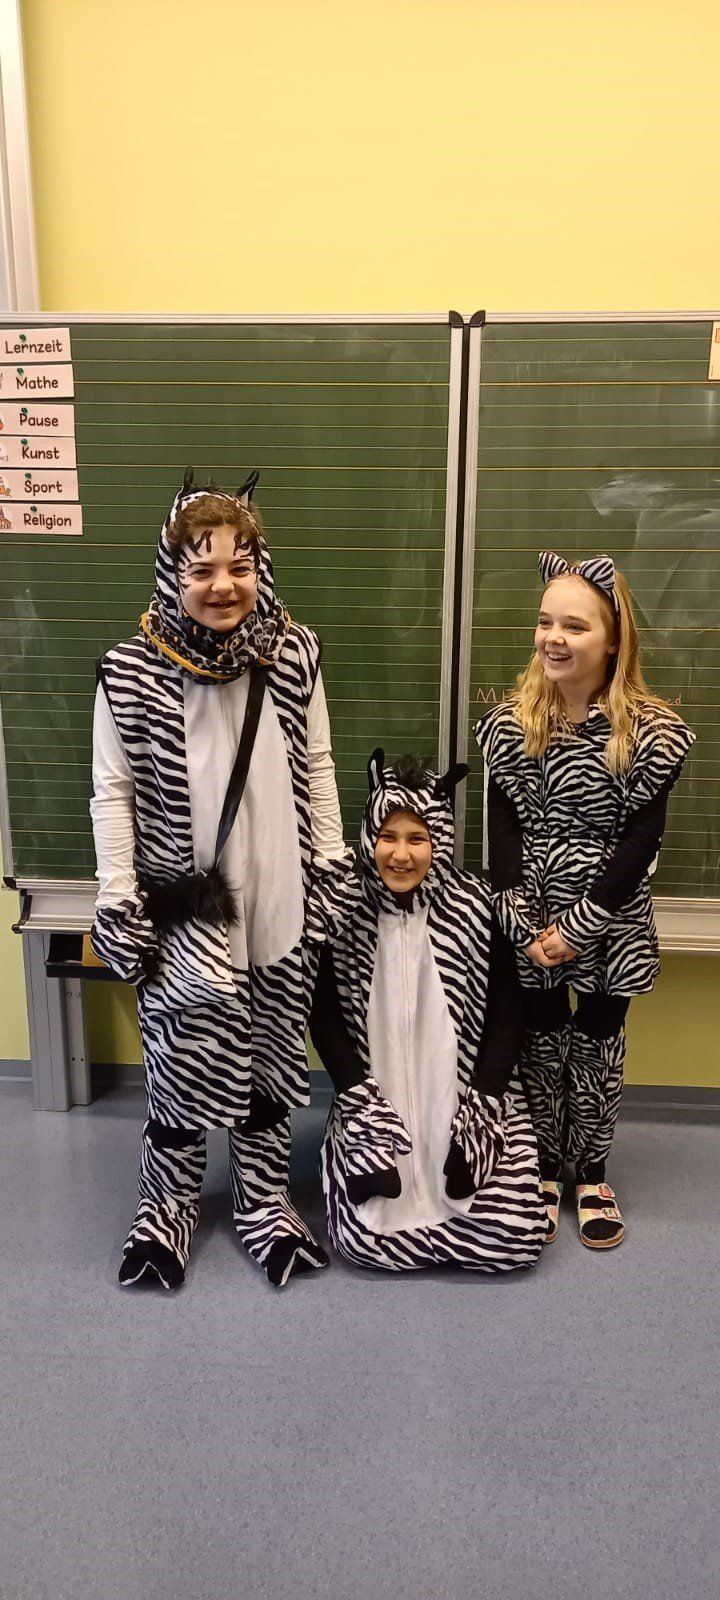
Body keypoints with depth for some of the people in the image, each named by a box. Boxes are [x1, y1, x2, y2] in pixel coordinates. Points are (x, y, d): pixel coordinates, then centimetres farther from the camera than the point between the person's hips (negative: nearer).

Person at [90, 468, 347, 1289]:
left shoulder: (293, 653, -2)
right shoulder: (131, 672, -10)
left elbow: (318, 769, 6)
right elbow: (112, 791, -4)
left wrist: (335, 869, 6)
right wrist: (117, 900, -6)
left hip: (278, 894, 3)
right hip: (180, 899, -2)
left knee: (270, 1054, 15)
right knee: (187, 1053, 5)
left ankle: (265, 1201, 36)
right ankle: (165, 1206, 31)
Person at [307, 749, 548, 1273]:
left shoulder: (476, 908, -7)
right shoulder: (343, 911, -5)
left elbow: (508, 1014, -2)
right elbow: (324, 1016, 1)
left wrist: (479, 1104, -11)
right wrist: (364, 1100, -10)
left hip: (467, 1100, 0)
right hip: (376, 1105, 0)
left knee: (516, 1235, -14)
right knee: (366, 1238, -15)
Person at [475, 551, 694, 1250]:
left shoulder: (653, 731, -10)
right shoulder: (509, 723, -4)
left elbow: (640, 839, -11)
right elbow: (502, 829, -4)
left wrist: (579, 926, -14)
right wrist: (525, 925, -11)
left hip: (611, 920, -1)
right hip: (528, 920, 1)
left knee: (597, 1044, 12)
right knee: (541, 1041, 13)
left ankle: (591, 1175, 31)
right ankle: (545, 1171, 31)